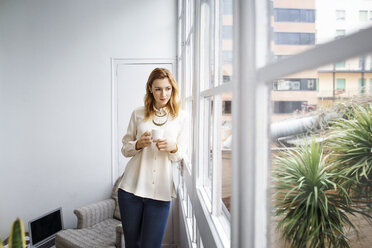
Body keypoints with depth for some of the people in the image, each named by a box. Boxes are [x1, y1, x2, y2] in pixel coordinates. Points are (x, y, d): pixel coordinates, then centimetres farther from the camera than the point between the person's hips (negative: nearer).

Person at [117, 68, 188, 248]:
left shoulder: (180, 117, 5)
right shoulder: (138, 114, 7)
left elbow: (181, 155, 7)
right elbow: (125, 148, 11)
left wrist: (173, 147, -15)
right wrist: (138, 144, -11)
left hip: (160, 191, -1)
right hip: (131, 187, 1)